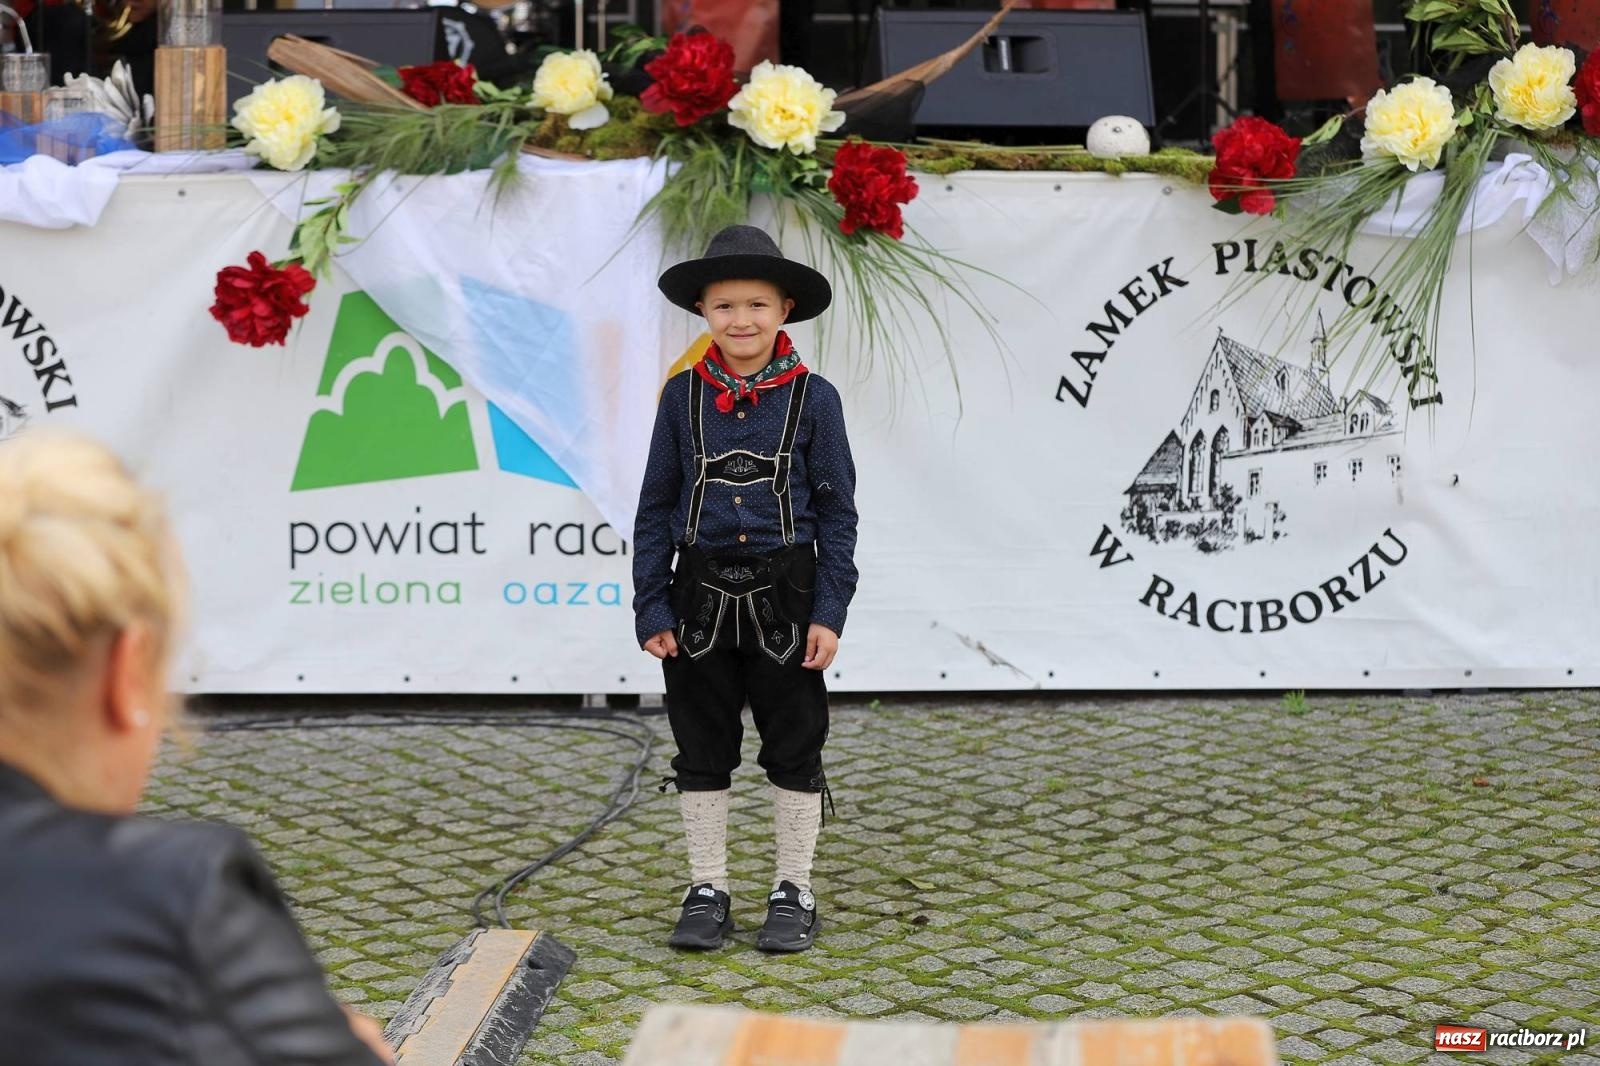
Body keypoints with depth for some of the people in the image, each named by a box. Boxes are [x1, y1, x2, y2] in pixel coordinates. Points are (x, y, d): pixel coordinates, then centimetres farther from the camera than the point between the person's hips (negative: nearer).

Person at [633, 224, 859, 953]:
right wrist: (651, 607, -3)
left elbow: (837, 511, -2)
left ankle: (793, 893, 20)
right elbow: (657, 505, 3)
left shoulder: (813, 399, -4)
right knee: (702, 750, 9)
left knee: (793, 749, 7)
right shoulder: (683, 395, 0)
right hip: (701, 595, 1)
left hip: (784, 597, -1)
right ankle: (707, 892, 21)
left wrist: (829, 611, -8)